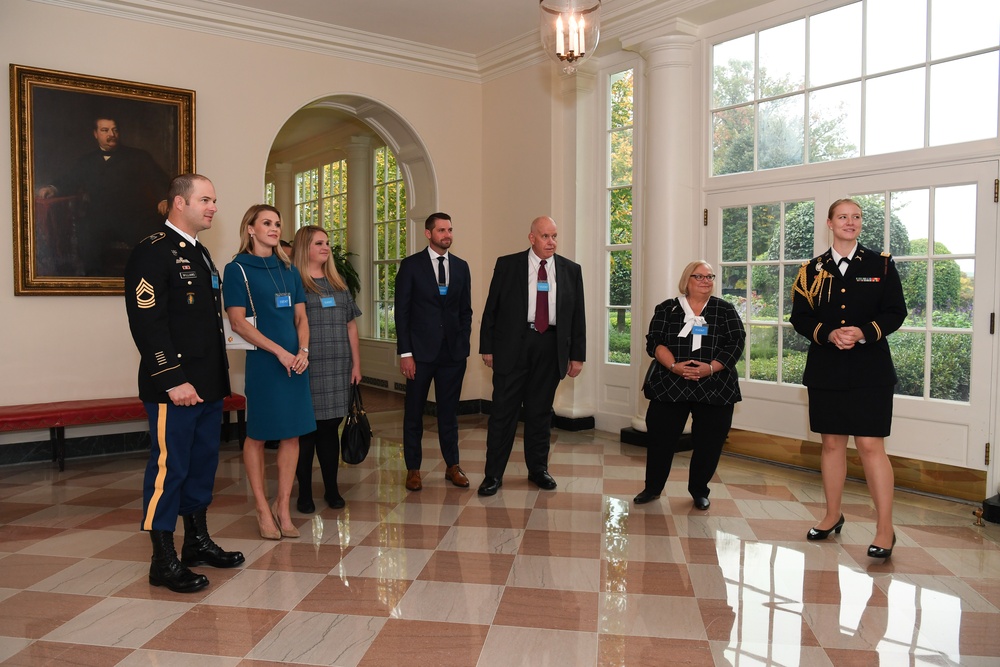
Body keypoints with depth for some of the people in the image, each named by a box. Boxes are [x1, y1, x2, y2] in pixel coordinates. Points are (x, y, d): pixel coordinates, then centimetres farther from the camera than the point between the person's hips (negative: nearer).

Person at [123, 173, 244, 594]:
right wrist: (173, 379, -21)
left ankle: (198, 542, 31)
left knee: (203, 464, 17)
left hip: (207, 384, 9)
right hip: (174, 386, -9)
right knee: (169, 468, -1)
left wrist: (218, 376, 17)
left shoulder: (200, 253, 17)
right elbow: (147, 322, -18)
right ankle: (163, 561, 11)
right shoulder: (152, 252, -11)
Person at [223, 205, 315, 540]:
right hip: (262, 361, -5)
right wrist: (280, 352, -15)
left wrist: (303, 351, -5)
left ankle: (283, 507, 17)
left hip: (296, 361, 5)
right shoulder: (237, 269, -3)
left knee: (292, 435, 6)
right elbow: (238, 323, -10)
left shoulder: (288, 269, 13)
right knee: (257, 435, 4)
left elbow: (300, 317, 12)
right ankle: (263, 509, 17)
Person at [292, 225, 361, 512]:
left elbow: (351, 325, 14)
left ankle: (331, 488, 21)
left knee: (330, 429, 10)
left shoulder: (338, 283, 14)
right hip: (307, 369, -4)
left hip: (338, 369, 4)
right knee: (306, 431, 3)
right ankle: (304, 492, 15)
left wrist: (356, 364, 10)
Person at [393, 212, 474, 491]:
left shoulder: (461, 266, 9)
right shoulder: (411, 265, -2)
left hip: (453, 353, 3)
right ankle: (413, 469, 18)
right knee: (414, 412, 7)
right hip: (421, 351, -3)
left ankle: (452, 466, 22)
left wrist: (464, 346, 4)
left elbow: (466, 310, 11)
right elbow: (402, 311, -4)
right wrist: (405, 353, -10)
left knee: (449, 411, 11)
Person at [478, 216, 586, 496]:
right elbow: (491, 308, 2)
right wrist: (487, 347, -1)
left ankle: (538, 469, 26)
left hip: (551, 347, 2)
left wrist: (577, 355, 5)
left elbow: (578, 315, 9)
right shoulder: (507, 265, 1)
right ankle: (494, 474, 10)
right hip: (512, 344, -2)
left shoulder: (571, 270, 7)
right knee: (503, 410, 1)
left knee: (541, 411, 11)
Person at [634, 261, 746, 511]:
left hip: (715, 389, 0)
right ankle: (652, 487, 18)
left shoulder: (725, 309, 8)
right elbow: (654, 342, -1)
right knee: (660, 437, 2)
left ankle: (699, 490, 22)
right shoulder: (667, 308, 7)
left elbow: (736, 344, 0)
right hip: (669, 386, 0)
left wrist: (711, 368, -15)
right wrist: (674, 365, -18)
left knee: (708, 441, 4)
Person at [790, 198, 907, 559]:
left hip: (870, 369, -2)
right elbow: (800, 317, 3)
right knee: (832, 443, 10)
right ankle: (832, 516, 25)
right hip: (826, 369, 2)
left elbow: (895, 312, -1)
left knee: (871, 446, -6)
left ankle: (885, 529, 2)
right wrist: (829, 334, -15)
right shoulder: (813, 269, 7)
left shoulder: (881, 265, 4)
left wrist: (864, 333, -17)